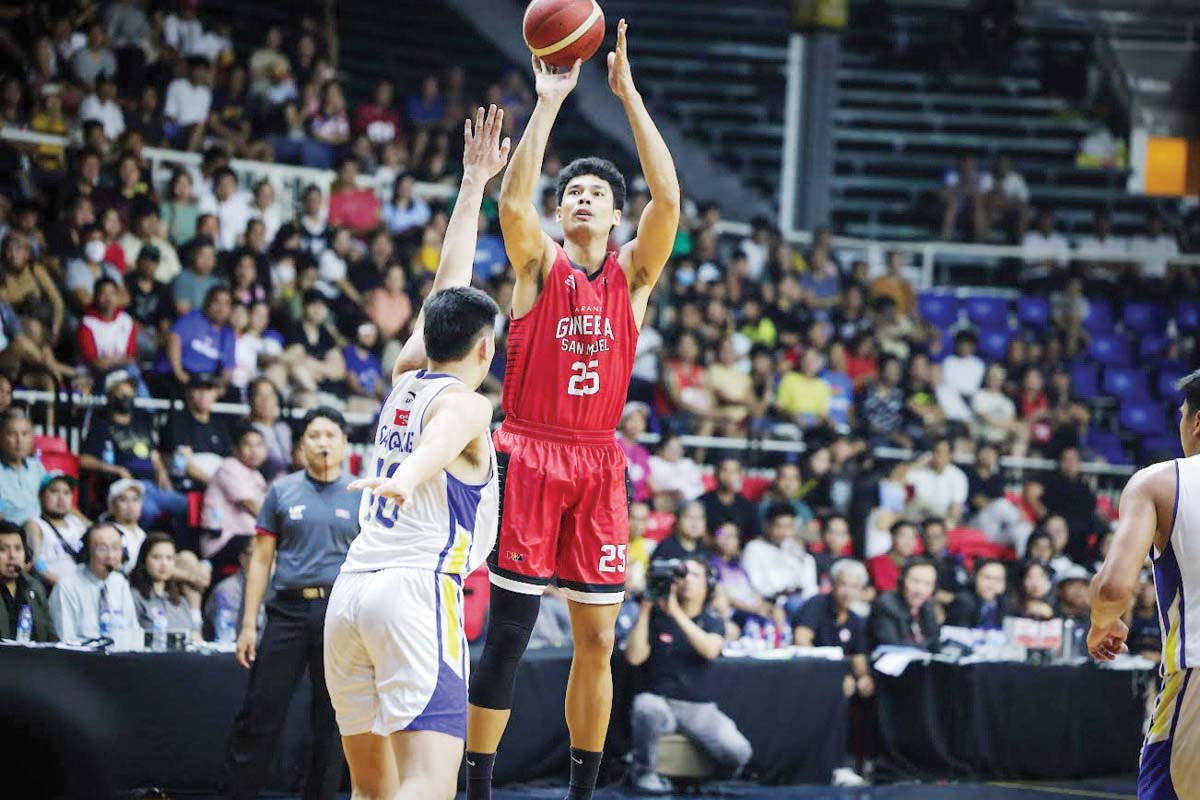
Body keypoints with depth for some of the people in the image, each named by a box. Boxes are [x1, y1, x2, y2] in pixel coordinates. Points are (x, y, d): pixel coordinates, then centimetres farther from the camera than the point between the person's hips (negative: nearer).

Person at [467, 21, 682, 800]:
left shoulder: (633, 273, 7)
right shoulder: (540, 263, 2)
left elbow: (669, 199, -8)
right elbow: (513, 199, -17)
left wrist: (629, 95, -11)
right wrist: (549, 103, -20)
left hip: (599, 463, 3)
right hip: (529, 452, -3)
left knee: (598, 640, 5)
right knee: (509, 633, -5)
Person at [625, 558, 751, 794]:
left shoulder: (713, 622, 10)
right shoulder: (656, 617, 7)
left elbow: (710, 650, -14)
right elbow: (634, 657, -7)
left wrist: (677, 613, -19)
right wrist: (644, 609, -8)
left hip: (699, 708, 1)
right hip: (659, 701, -1)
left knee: (738, 751, -24)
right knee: (648, 708, -39)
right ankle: (643, 772, -12)